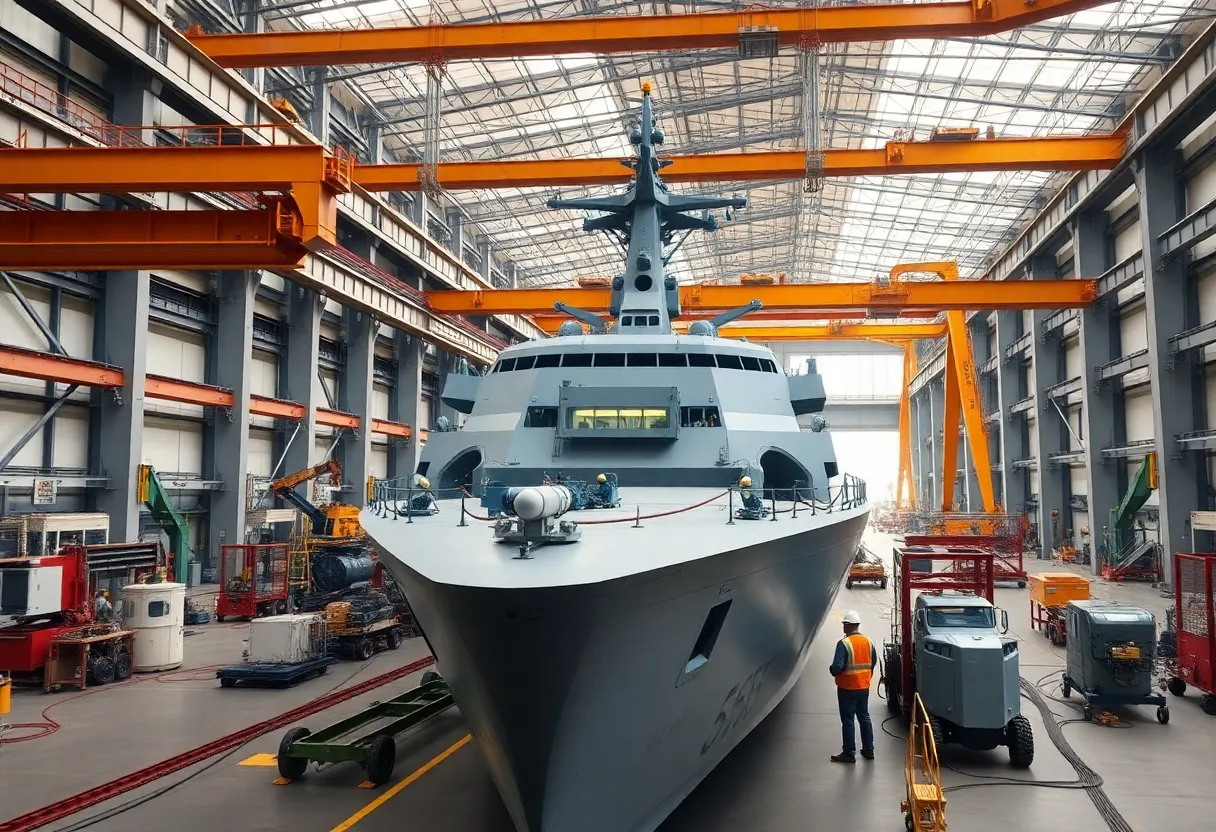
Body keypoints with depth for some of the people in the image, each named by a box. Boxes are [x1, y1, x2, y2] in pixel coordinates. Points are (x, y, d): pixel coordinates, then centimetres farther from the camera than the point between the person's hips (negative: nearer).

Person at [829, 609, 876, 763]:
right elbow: (874, 662, 15)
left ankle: (849, 753, 7)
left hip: (847, 689, -7)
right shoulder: (868, 642, 3)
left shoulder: (844, 644, -21)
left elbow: (837, 667, -26)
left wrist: (832, 670, -5)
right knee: (864, 717, 17)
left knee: (848, 720, 2)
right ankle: (868, 750, 24)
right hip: (864, 687, 7)